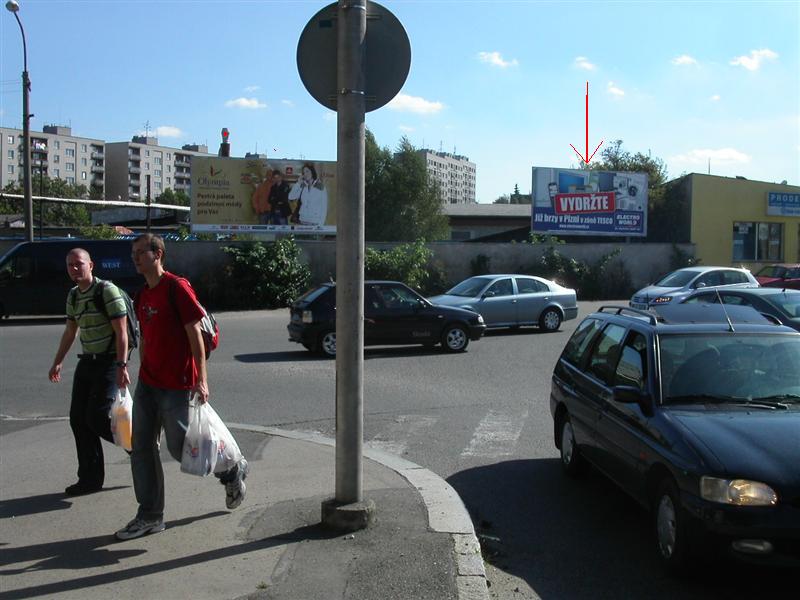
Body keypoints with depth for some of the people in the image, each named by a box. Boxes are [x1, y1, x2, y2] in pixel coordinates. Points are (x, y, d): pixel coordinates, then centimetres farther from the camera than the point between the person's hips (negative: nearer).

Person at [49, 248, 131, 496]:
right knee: (78, 419, 6)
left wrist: (122, 366, -24)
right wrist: (58, 362, 22)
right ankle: (89, 479, 15)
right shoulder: (73, 296, 10)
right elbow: (70, 331, 22)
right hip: (87, 362, 8)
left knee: (96, 418, -12)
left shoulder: (107, 291, -14)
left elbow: (121, 332, -18)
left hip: (108, 363, -8)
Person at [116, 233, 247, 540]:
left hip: (176, 386, -8)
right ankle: (150, 516, 16)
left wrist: (202, 380, -18)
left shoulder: (177, 287, -12)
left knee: (178, 447, -1)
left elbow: (194, 334, -15)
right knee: (142, 447, 6)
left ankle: (233, 470, 24)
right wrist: (143, 376, 19)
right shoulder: (142, 295, 12)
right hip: (147, 384, 8)